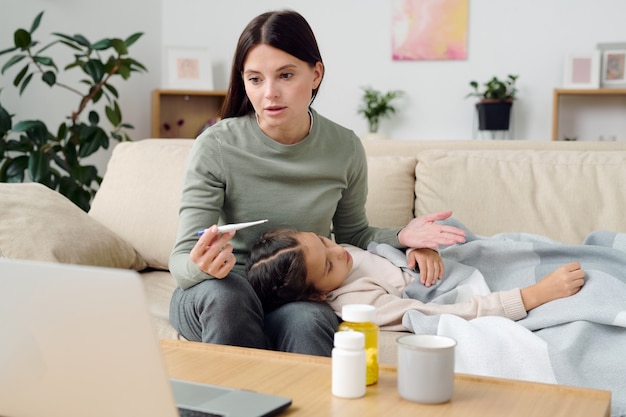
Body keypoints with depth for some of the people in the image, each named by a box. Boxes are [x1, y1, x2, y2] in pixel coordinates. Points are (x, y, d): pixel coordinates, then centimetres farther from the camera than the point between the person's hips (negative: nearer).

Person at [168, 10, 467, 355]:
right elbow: (180, 262, -16)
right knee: (226, 293, -35)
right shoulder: (215, 147, -15)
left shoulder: (345, 148, -5)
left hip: (300, 300, 0)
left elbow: (352, 234, 11)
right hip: (219, 296, 0)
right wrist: (201, 265, -41)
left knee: (306, 321, -35)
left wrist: (400, 237, -10)